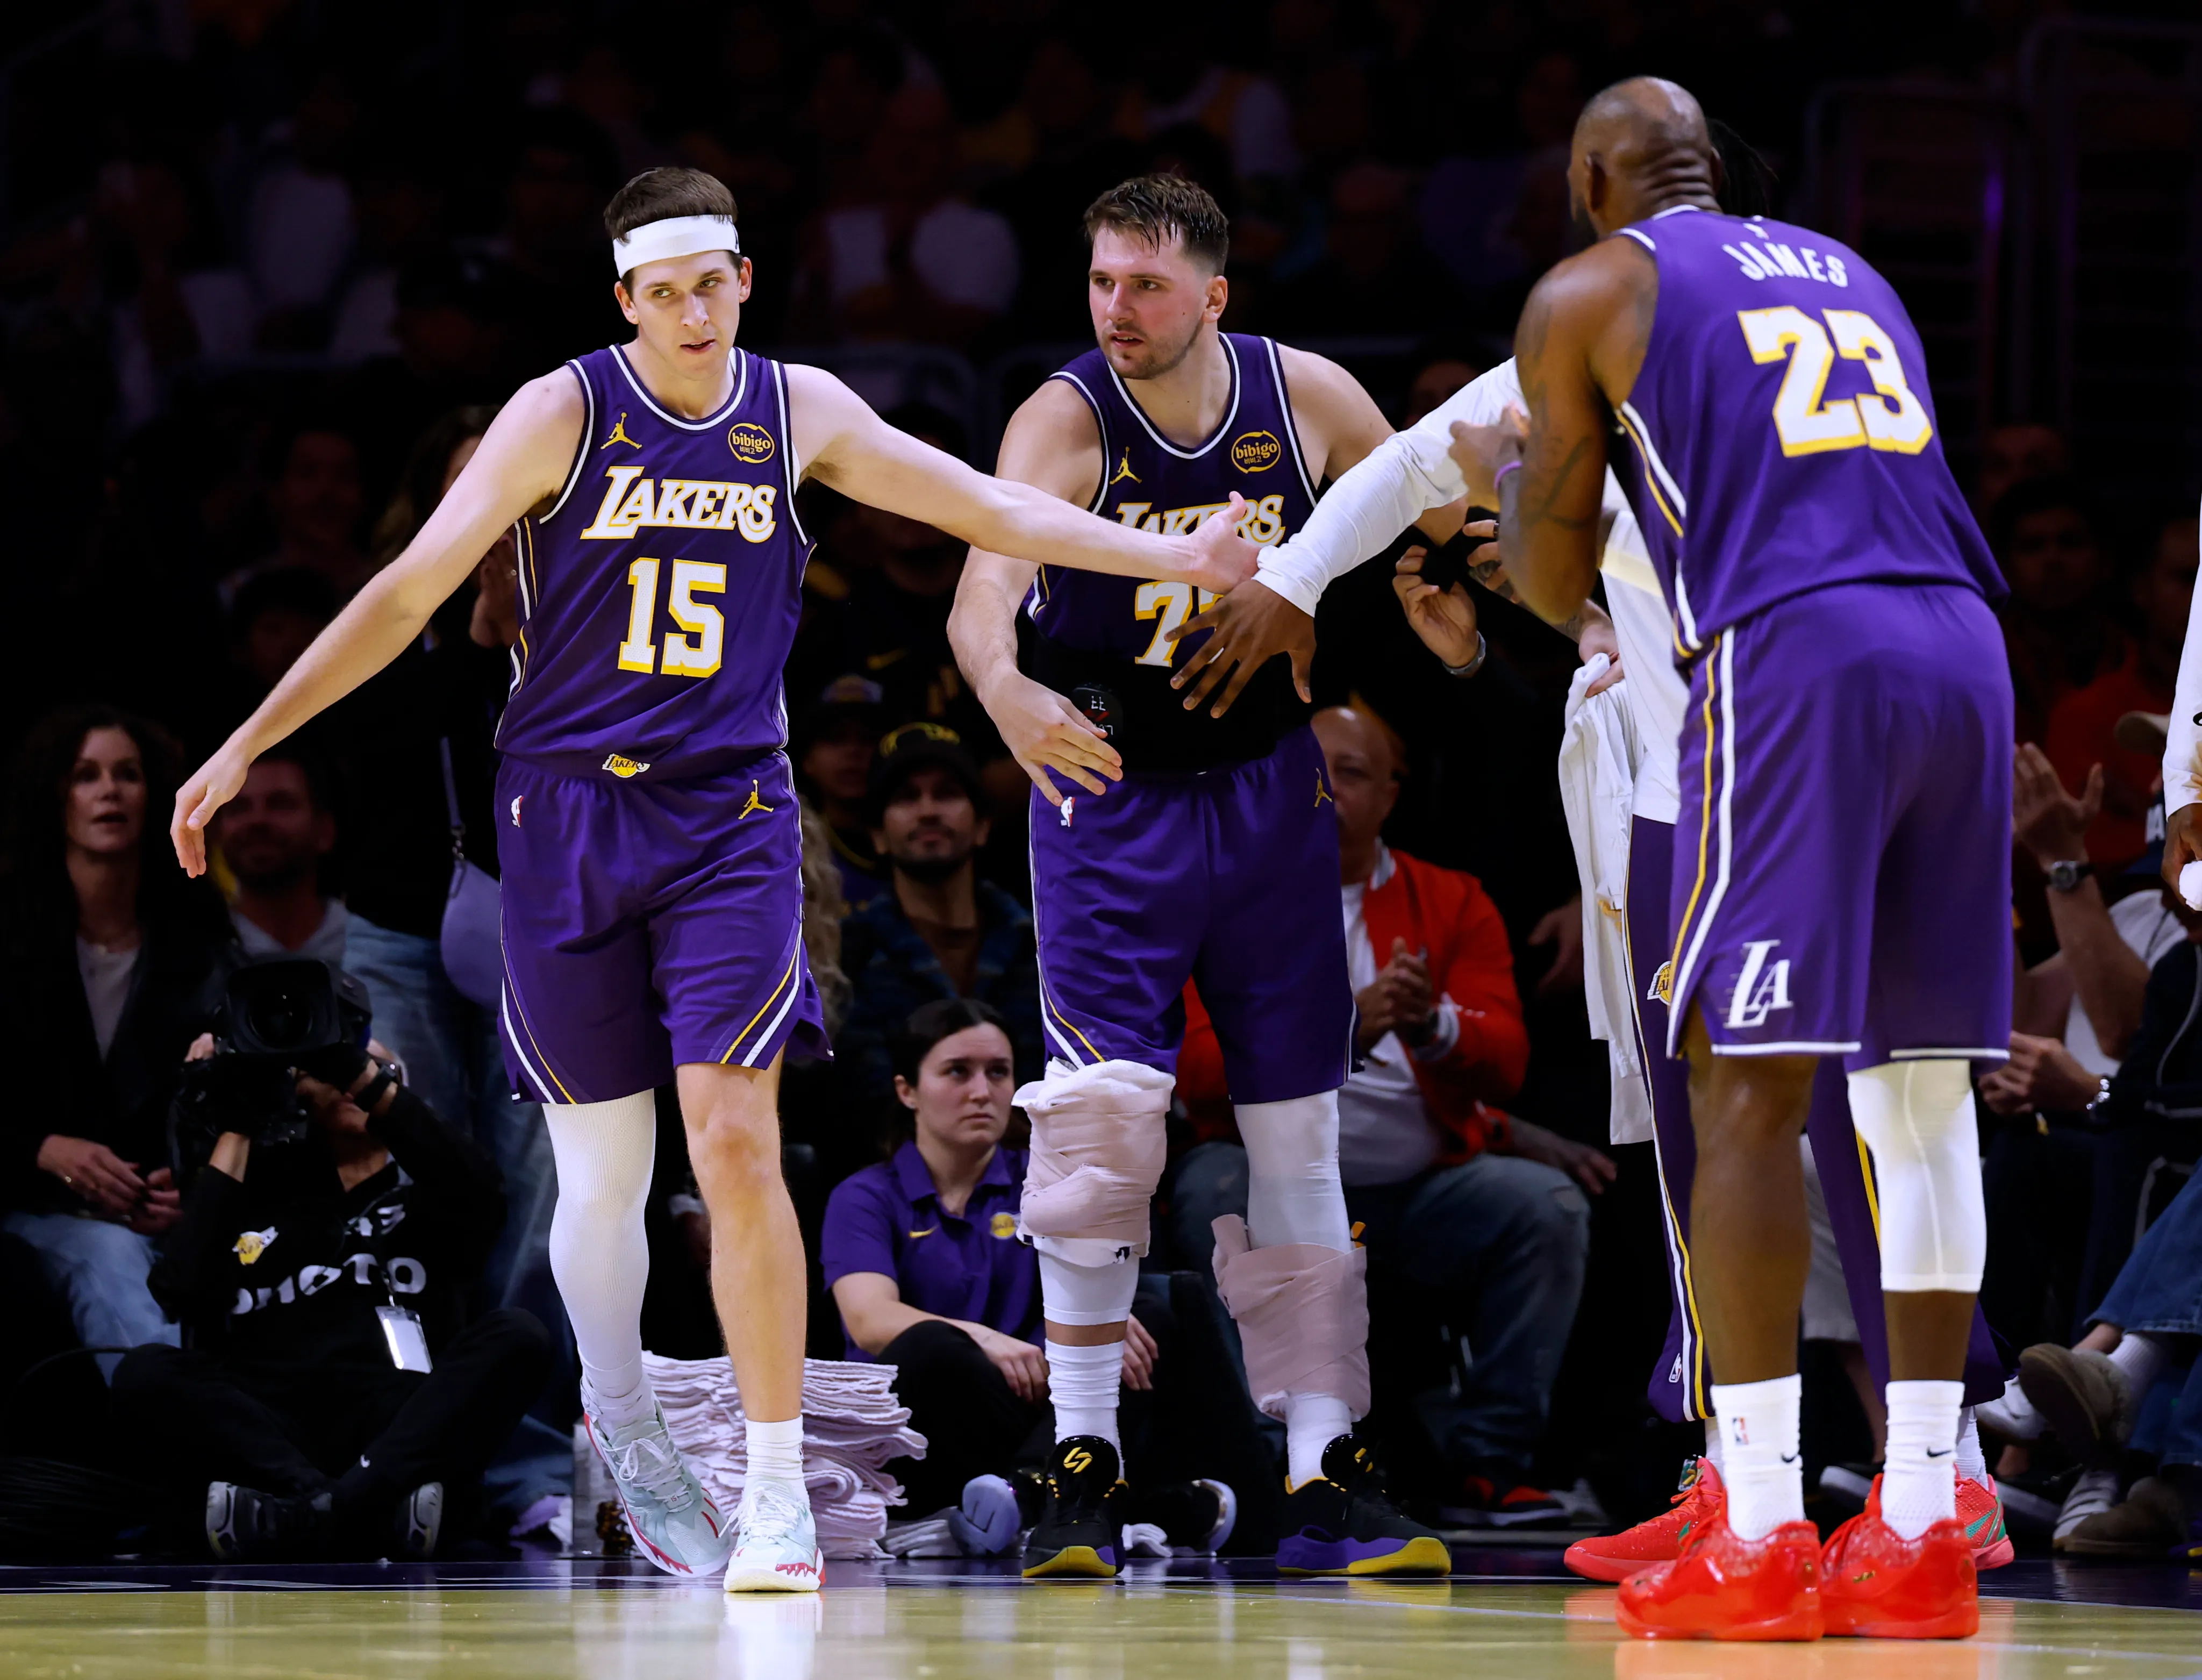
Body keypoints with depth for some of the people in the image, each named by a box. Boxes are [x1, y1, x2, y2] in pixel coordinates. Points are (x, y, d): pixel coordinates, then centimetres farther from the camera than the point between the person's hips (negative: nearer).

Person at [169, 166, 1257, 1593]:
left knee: (736, 1140, -14)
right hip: (568, 814, -1)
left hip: (730, 820, 1)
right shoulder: (563, 414, -6)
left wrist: (1169, 556, 3)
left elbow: (983, 507, 9)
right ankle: (621, 1416, 32)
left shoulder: (799, 414, 3)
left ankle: (779, 1492, -11)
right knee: (601, 1169, 5)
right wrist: (248, 744, -10)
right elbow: (412, 588, -7)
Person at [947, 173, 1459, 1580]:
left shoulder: (1305, 397, -9)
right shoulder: (1064, 422, -19)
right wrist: (1007, 690, -56)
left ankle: (1326, 1478, 8)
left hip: (1267, 787, 3)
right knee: (1102, 1113, -15)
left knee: (1296, 1144, 4)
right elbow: (985, 586, -36)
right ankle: (1084, 1463, -6)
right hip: (1108, 787, -3)